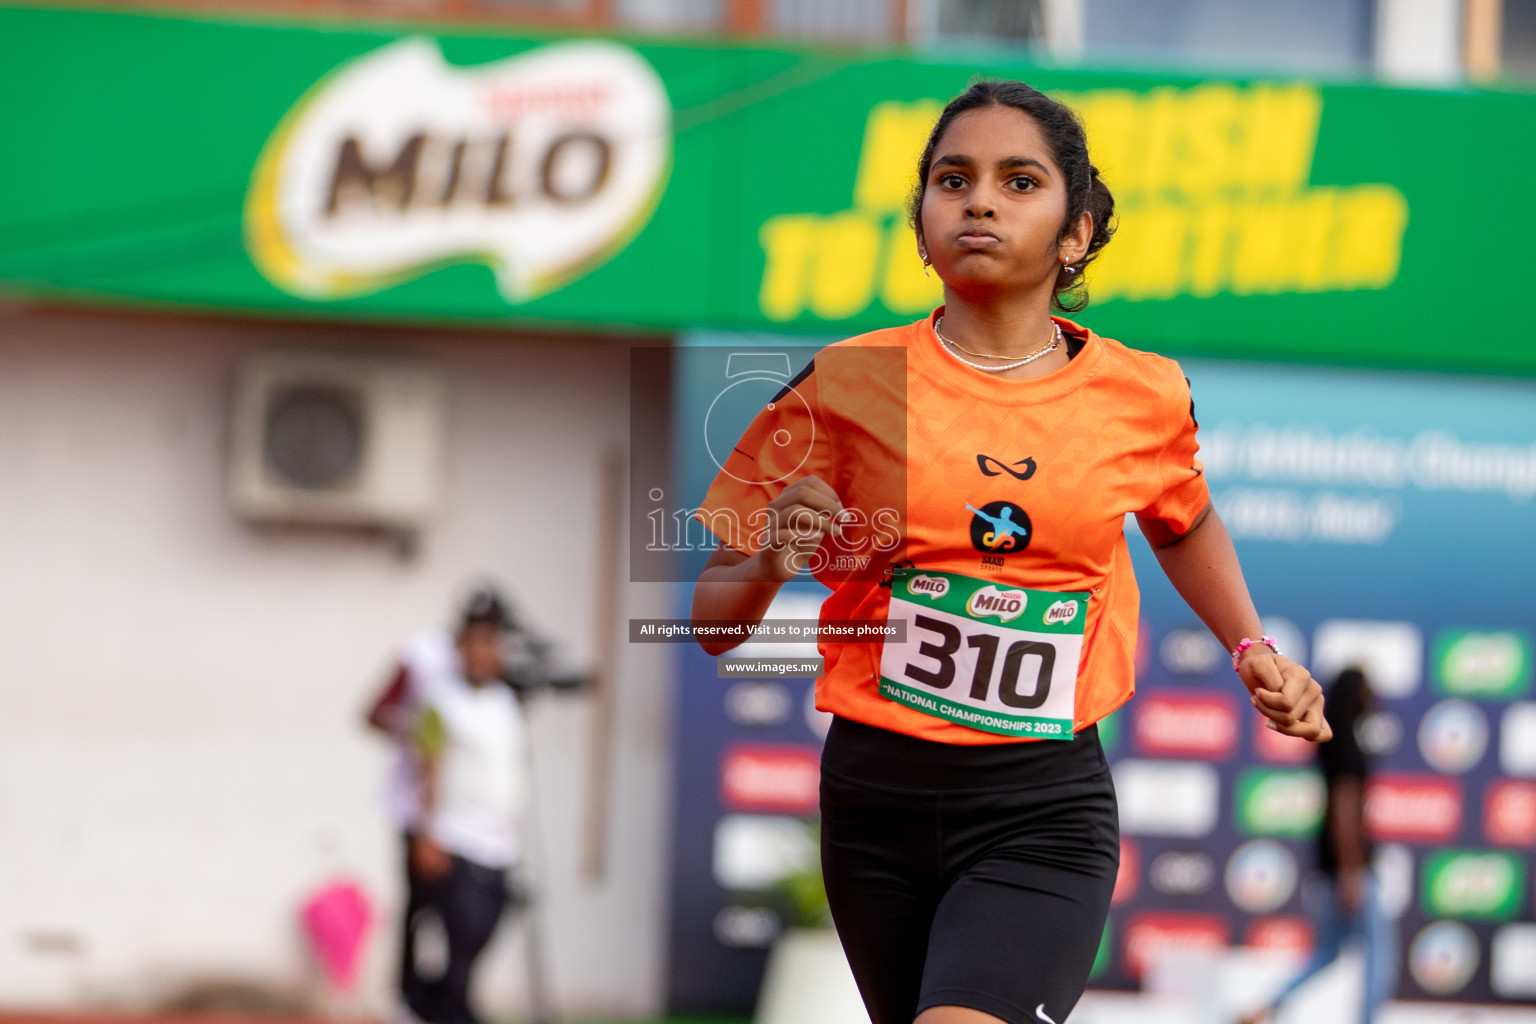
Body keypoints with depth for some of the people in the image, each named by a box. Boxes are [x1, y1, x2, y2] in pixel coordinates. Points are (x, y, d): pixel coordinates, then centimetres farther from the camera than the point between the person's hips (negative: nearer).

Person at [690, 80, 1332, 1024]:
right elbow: (714, 620, 1)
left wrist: (1254, 651, 13)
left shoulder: (1144, 396, 1)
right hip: (876, 795, 2)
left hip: (1044, 812, -1)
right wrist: (767, 566, -19)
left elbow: (1183, 525, 26)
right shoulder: (848, 384, -4)